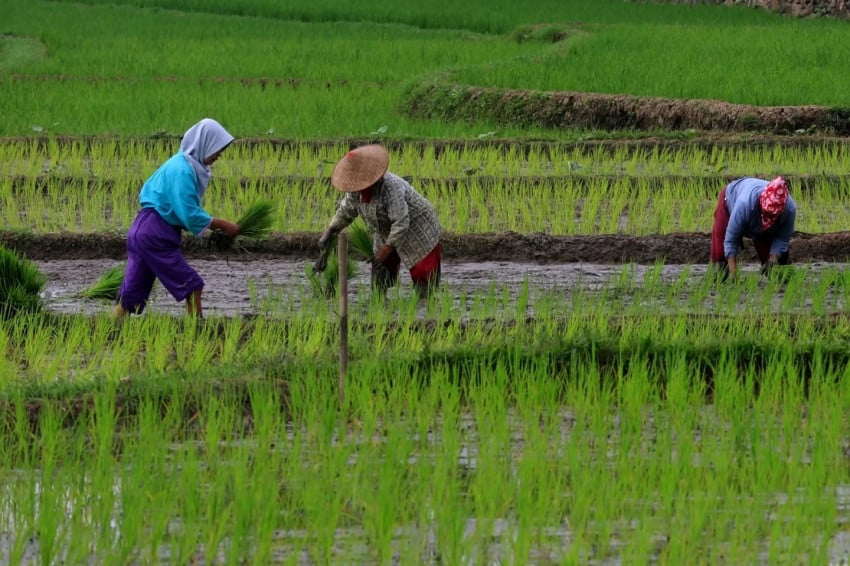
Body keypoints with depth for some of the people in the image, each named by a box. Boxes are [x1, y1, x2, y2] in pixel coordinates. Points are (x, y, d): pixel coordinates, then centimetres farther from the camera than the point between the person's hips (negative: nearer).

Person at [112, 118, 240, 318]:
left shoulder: (182, 164, 15)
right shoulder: (183, 170, -16)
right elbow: (190, 215, -19)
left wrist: (214, 224, 12)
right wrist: (221, 225, -11)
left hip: (143, 231, 9)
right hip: (155, 234, -9)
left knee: (131, 294, 7)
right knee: (192, 286, -3)